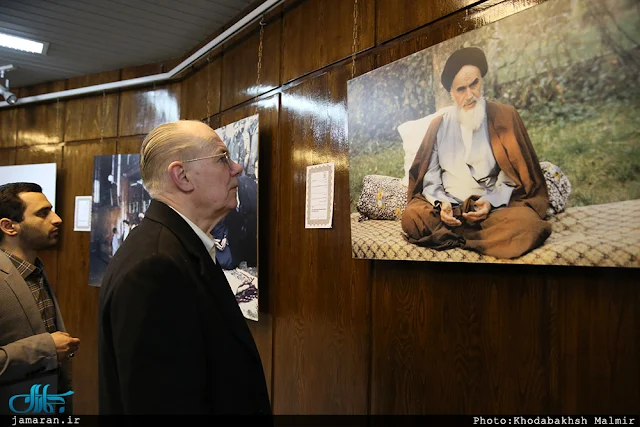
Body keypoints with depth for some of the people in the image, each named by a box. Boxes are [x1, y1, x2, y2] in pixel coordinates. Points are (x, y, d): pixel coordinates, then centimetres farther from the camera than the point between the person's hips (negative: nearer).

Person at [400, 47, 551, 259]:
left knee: (526, 223, -35)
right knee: (412, 217, -30)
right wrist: (441, 202, -14)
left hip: (495, 207, -1)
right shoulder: (439, 124, 11)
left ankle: (454, 238, -19)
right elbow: (430, 177, 8)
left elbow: (516, 174, 3)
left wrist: (491, 202, -15)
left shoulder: (504, 116, 6)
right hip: (449, 207, 2)